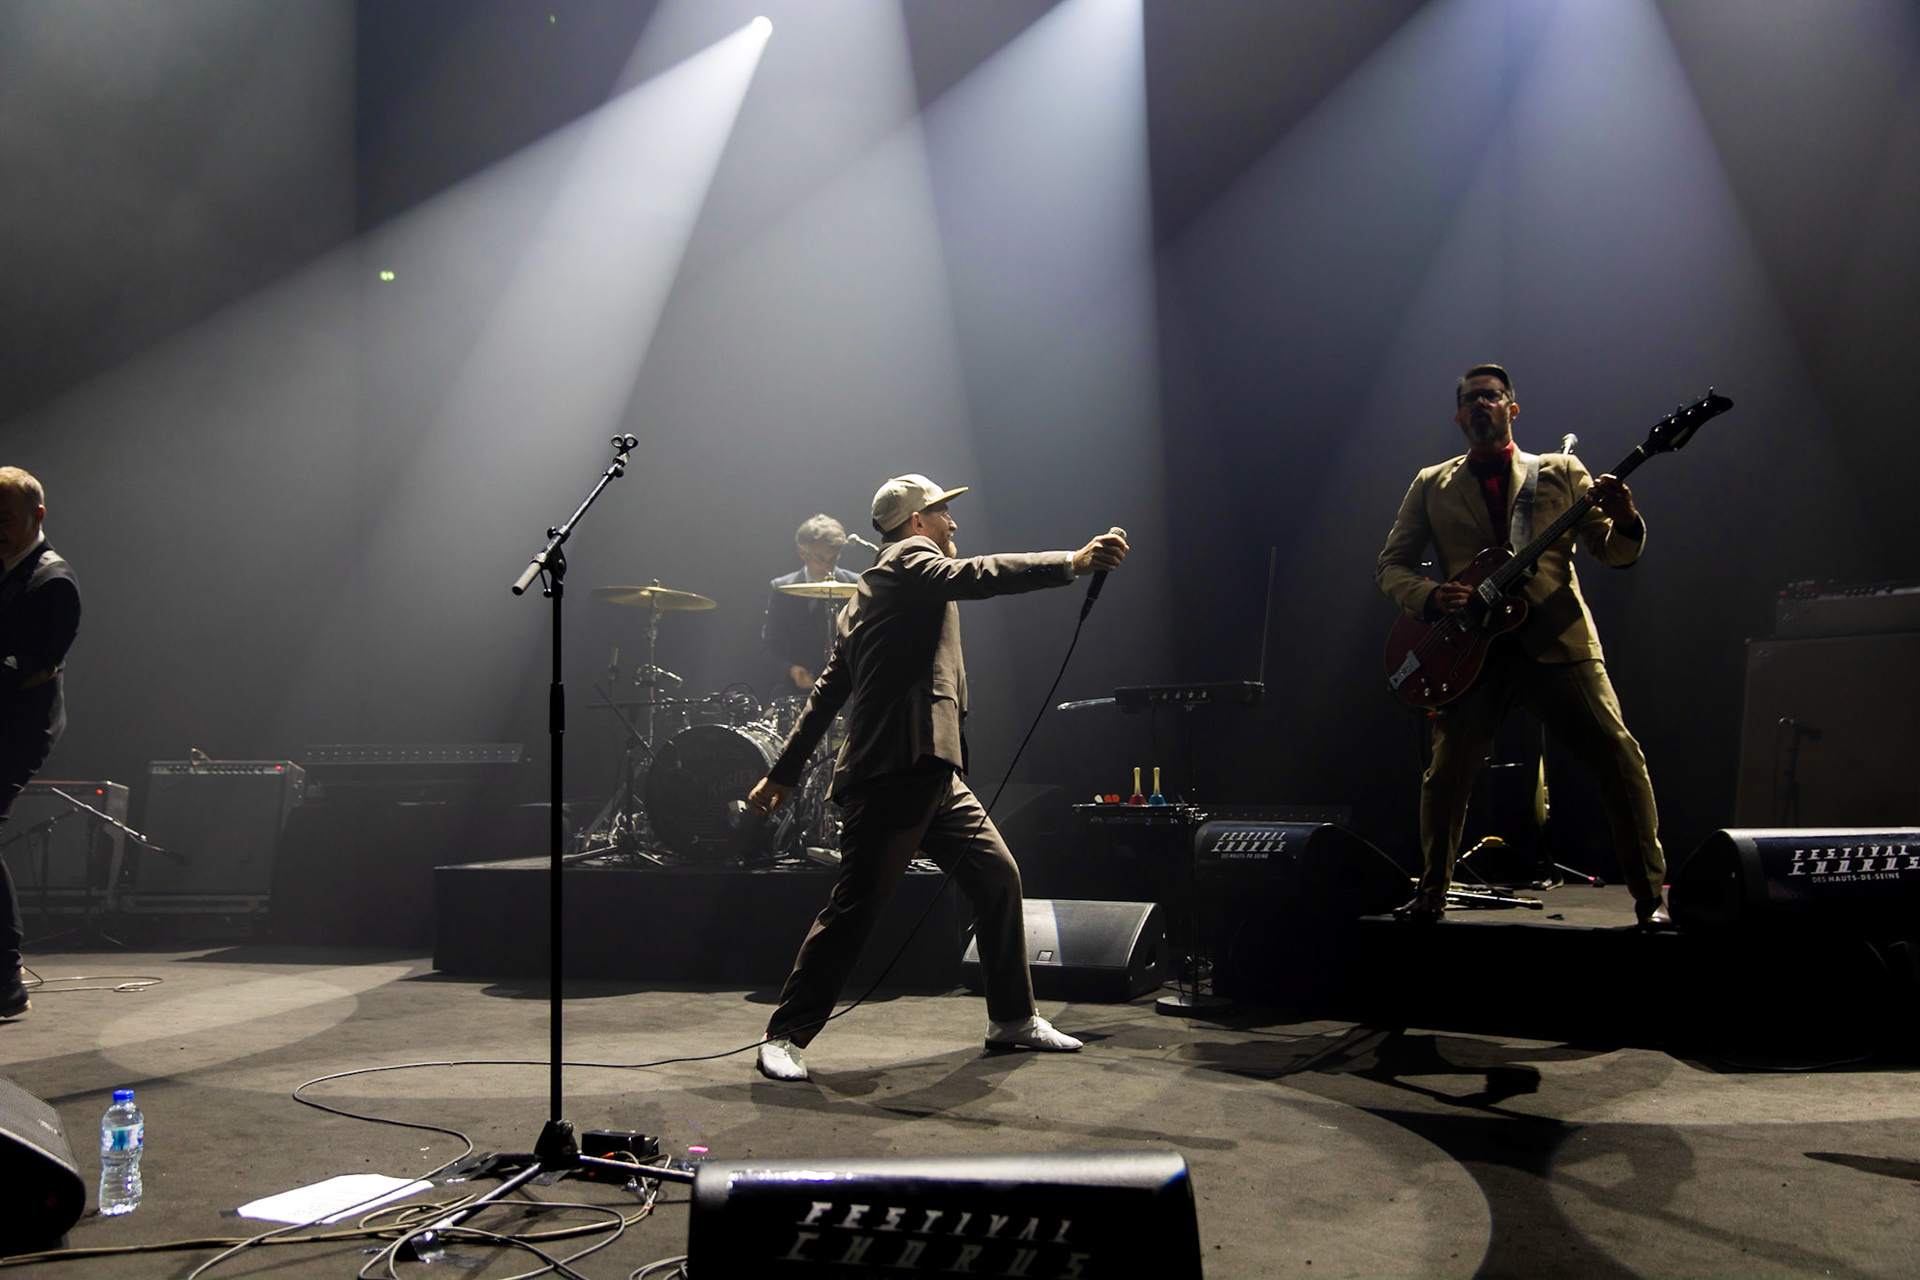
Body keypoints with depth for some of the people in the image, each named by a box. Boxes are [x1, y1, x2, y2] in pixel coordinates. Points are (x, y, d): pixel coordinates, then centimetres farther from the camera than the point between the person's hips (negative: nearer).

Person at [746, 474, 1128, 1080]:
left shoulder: (866, 597, 25)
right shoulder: (909, 559, -2)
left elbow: (827, 691, 25)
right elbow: (970, 577, -24)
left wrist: (784, 773, 25)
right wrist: (1074, 561, -30)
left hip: (931, 776, 10)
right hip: (893, 772, -10)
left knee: (997, 875, 10)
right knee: (854, 909, -8)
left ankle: (1012, 1019, 20)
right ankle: (784, 1036, 3)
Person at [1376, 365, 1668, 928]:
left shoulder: (1561, 472, 13)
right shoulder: (1431, 486, 15)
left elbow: (1614, 553, 10)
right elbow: (1390, 565, 12)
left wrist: (1625, 522, -14)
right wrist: (1429, 596, -8)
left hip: (1558, 641, 0)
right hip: (1470, 648, 0)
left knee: (1619, 757, -9)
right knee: (1448, 770, -7)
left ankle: (1650, 894, 3)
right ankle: (1431, 892, 14)